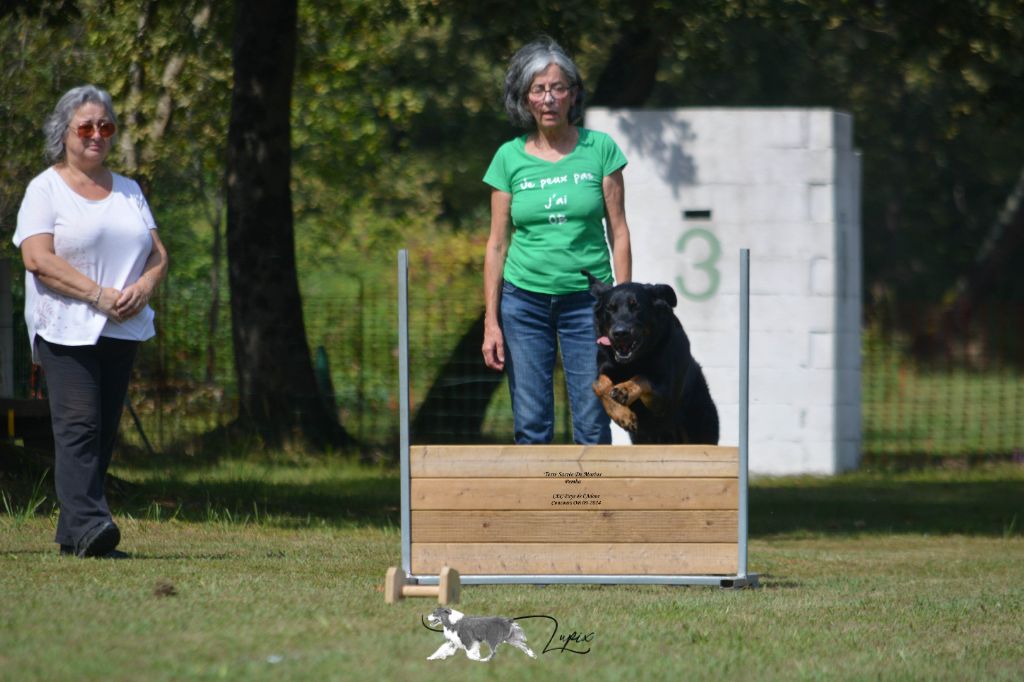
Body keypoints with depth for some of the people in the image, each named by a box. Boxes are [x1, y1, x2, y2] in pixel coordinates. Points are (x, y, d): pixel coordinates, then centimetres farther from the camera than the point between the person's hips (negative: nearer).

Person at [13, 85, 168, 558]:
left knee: (104, 430, 2)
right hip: (66, 328, -6)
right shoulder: (45, 189, 0)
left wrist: (144, 286, -9)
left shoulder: (128, 192, 18)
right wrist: (100, 295, -18)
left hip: (122, 329, 6)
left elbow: (158, 253, 15)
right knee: (78, 425, -17)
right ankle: (88, 523, -27)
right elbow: (38, 257, -12)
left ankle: (71, 535, 5)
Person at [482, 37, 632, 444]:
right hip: (524, 300, 1)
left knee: (593, 427, -4)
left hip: (585, 301, -1)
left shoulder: (600, 149, 0)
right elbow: (497, 244, 5)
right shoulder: (510, 158, 2)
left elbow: (618, 232, 2)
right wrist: (491, 320, 0)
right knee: (531, 427, 0)